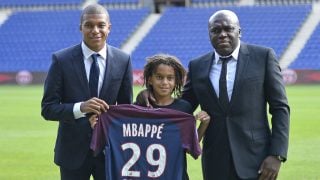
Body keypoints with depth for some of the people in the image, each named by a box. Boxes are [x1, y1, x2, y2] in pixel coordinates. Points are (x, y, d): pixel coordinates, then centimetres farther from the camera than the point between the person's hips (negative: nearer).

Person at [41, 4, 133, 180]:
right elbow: (48, 108, -8)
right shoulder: (61, 60, -7)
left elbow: (125, 106, 9)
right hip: (73, 150, -1)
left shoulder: (123, 60, 0)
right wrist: (80, 108, -25)